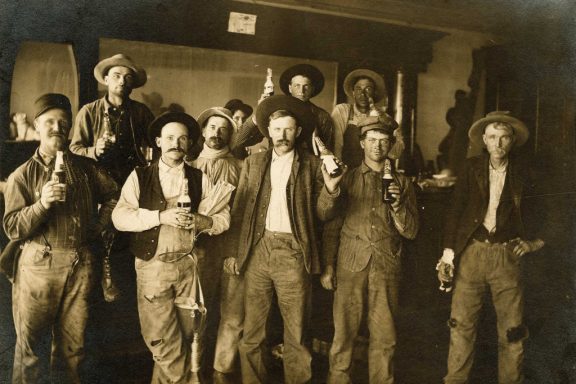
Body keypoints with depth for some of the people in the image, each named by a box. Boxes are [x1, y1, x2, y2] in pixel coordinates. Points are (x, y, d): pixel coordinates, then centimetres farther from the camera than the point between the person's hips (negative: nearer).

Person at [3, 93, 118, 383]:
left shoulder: (85, 168, 8)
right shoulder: (22, 175, 2)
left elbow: (112, 195, 20)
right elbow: (13, 229, -5)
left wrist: (99, 226, 9)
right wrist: (42, 203, -19)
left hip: (80, 265, 2)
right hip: (39, 265, -2)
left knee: (72, 343, 11)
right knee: (30, 342, 5)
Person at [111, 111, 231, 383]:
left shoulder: (200, 179, 8)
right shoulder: (140, 176, 1)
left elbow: (224, 217, 4)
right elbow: (120, 217, -9)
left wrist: (201, 221, -16)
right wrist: (160, 216, -20)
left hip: (188, 265, 2)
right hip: (152, 266, -2)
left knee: (186, 337, 13)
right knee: (163, 343, 1)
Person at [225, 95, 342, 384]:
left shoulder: (312, 166, 5)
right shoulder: (253, 163, 11)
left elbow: (321, 214, 2)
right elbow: (238, 211, 10)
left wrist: (330, 187, -15)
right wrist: (232, 252, 4)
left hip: (293, 253, -2)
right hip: (257, 251, 2)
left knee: (296, 332, 5)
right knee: (252, 330, 9)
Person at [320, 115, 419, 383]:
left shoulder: (402, 183, 12)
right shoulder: (347, 179, 11)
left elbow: (411, 231, 7)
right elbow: (331, 225, 10)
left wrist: (396, 205, -10)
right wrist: (328, 266, 4)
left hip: (387, 266, 1)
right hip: (351, 264, 0)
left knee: (385, 337, 2)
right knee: (343, 333, -2)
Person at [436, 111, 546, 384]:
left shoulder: (523, 174, 4)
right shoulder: (472, 168, 3)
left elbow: (536, 215, 15)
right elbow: (454, 210, 1)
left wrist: (533, 241, -3)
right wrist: (448, 253, -4)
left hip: (507, 256, 0)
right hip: (472, 252, 0)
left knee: (511, 329, 5)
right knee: (462, 325, 3)